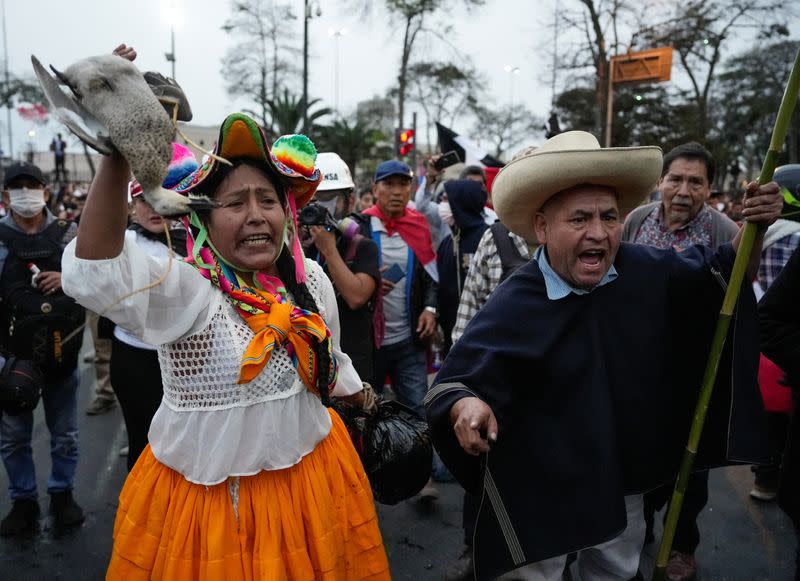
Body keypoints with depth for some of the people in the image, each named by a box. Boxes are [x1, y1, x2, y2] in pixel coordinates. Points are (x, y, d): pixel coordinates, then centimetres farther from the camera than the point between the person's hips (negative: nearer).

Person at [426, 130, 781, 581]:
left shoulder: (646, 270, -11)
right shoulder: (513, 306, -25)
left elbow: (716, 272, 7)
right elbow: (451, 384, -23)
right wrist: (465, 407, -46)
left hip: (626, 477, 5)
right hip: (540, 490, -4)